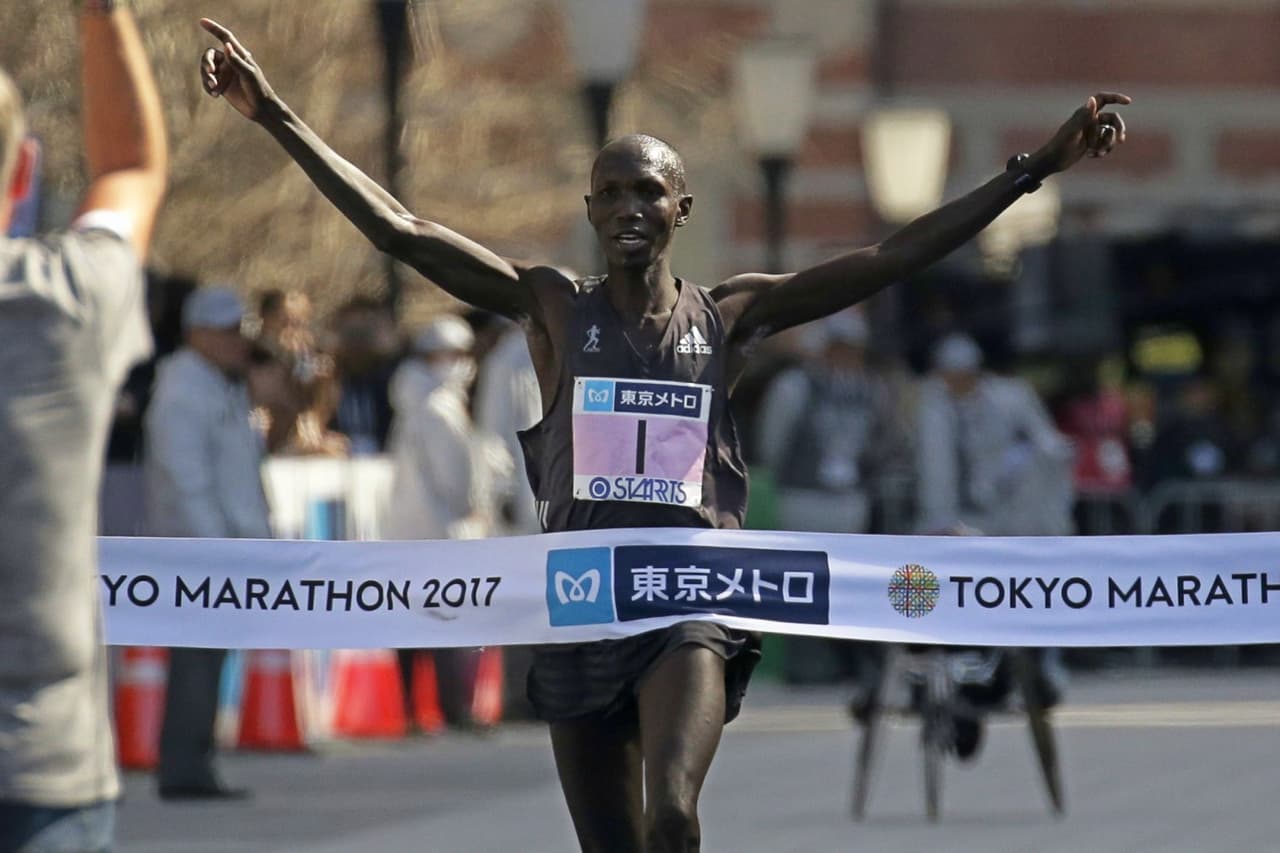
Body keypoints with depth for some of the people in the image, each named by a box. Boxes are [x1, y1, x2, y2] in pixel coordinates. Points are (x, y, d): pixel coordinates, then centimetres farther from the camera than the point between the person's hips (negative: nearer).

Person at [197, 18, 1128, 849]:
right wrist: (274, 115, -7)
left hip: (691, 601, -2)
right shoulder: (554, 306, 5)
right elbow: (398, 229, -1)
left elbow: (895, 256, 2)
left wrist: (1035, 169, -3)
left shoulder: (729, 315, 5)